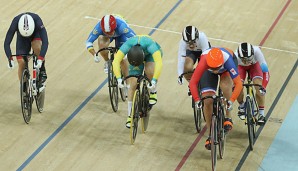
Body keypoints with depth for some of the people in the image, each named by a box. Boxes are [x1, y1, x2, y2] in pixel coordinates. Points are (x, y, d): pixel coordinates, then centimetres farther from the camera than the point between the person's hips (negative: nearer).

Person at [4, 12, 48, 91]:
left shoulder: (37, 21, -40)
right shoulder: (15, 23, -37)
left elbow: (45, 42, -43)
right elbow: (6, 43, -34)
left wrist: (40, 59, -53)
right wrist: (10, 59, -46)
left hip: (36, 35, -1)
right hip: (22, 39, 1)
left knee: (37, 47, -34)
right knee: (21, 63, -10)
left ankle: (42, 73, -14)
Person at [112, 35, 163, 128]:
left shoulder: (149, 45, -44)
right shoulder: (127, 45, -39)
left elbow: (159, 63, -53)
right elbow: (116, 61, -44)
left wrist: (154, 81, -62)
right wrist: (119, 78, -56)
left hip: (151, 54, -1)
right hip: (135, 54, 2)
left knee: (149, 71, -34)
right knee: (133, 85, -11)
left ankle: (153, 92, -4)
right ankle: (129, 116, 0)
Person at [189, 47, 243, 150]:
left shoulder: (227, 60, -44)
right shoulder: (204, 62, -43)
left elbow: (238, 83, -42)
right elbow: (192, 82, -38)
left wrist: (231, 100, -51)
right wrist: (196, 100, -49)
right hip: (208, 72, 1)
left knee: (225, 85, -34)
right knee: (207, 101, -10)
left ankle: (228, 118, -11)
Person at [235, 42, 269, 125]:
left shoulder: (256, 51, -42)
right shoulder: (236, 56, -42)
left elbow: (265, 69, -37)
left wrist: (263, 86, -45)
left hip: (254, 65, 0)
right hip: (240, 66, 0)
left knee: (259, 87, -22)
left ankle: (261, 114, -8)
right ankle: (241, 106, 14)